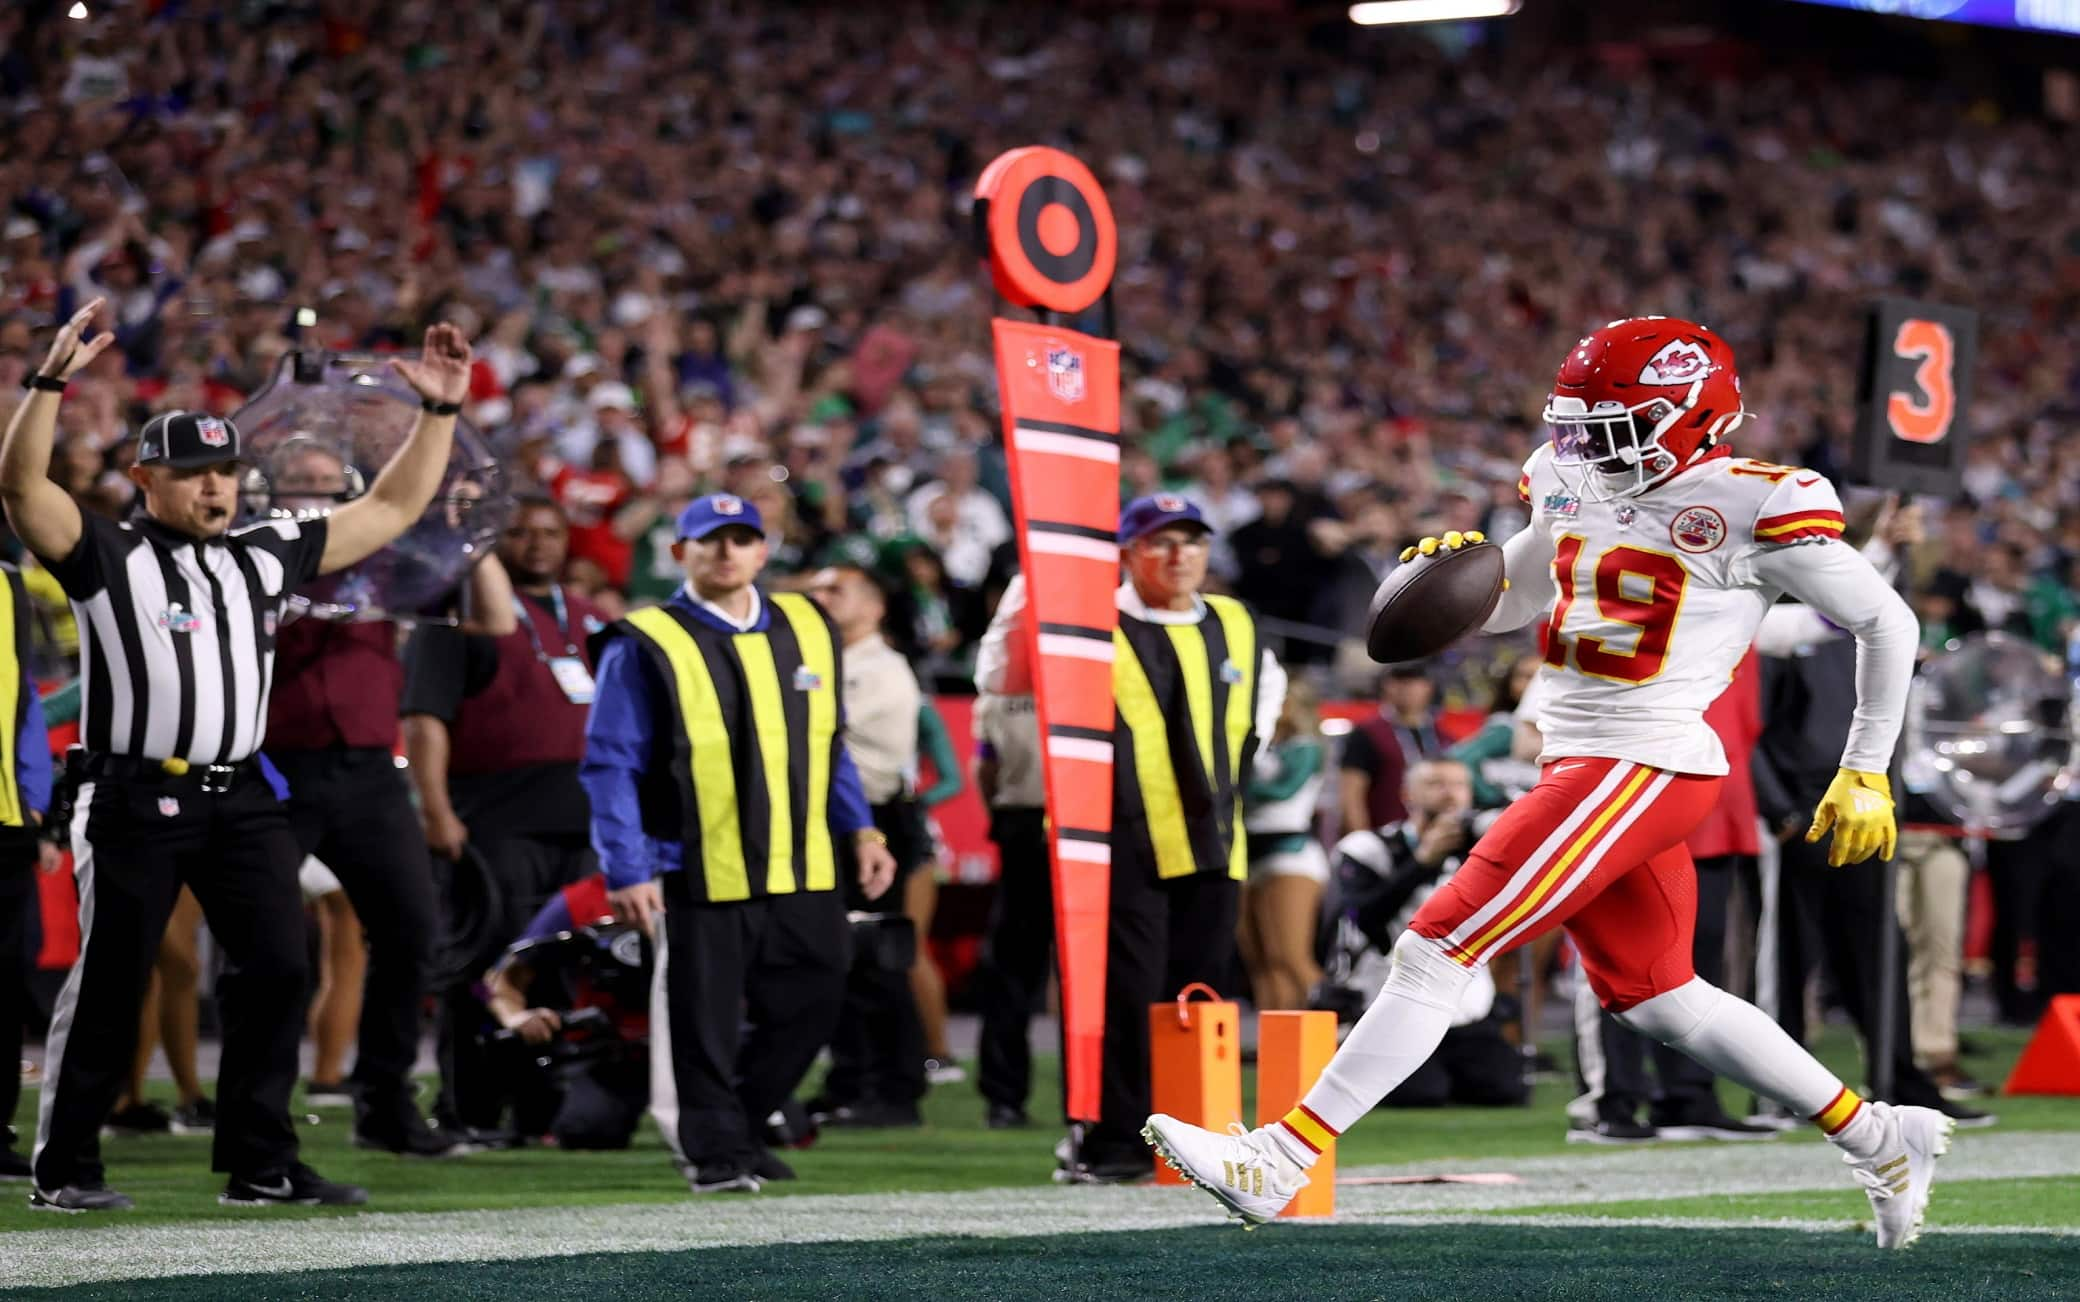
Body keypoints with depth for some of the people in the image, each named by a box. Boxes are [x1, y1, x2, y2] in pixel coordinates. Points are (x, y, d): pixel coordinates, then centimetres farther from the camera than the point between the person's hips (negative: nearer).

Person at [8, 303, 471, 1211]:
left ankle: (261, 1165, 9)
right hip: (137, 801, -5)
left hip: (241, 798, 5)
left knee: (276, 970, 1)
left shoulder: (267, 556, 14)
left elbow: (390, 511, 18)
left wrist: (441, 410, 11)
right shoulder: (108, 557, -1)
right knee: (107, 982, 0)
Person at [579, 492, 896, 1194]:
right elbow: (612, 766, -6)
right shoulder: (647, 648, -5)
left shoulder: (807, 629, 12)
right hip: (701, 876, -5)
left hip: (805, 874, 5)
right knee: (707, 1023, 0)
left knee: (808, 1008, 9)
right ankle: (715, 1152, 14)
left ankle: (739, 1127, 26)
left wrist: (859, 829, 12)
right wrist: (628, 872, -13)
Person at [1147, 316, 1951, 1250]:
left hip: (1642, 770, -9)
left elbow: (1887, 623, -1)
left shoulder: (1752, 508, -10)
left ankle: (1280, 1161, -9)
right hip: (1581, 762, 9)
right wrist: (1457, 572, 1)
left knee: (1437, 952, -11)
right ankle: (1882, 1143, 28)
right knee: (1658, 1001, 16)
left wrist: (1866, 774, 1)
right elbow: (1511, 602, 25)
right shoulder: (1575, 489, 11)